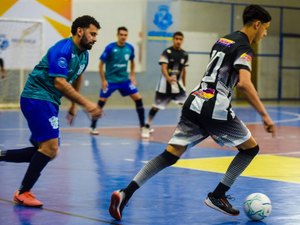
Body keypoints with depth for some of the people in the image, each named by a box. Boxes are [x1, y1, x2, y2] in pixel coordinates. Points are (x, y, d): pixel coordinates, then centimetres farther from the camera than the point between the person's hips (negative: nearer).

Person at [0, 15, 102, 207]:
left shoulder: (84, 54, 10)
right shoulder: (63, 49, -18)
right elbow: (60, 83, -26)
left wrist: (73, 106, 30)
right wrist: (86, 104, -27)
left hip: (49, 101, 10)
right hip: (36, 97, -10)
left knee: (46, 151, 7)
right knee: (50, 147, -16)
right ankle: (23, 193, -3)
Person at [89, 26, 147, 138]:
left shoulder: (130, 48, -4)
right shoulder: (110, 48, -16)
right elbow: (101, 64, -9)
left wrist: (132, 75, 7)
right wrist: (103, 80, -12)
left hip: (124, 80, 3)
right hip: (110, 80, -3)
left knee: (138, 98, -6)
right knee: (101, 101, -2)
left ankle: (142, 127, 1)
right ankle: (93, 127, 14)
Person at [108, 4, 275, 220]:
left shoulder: (223, 40, 19)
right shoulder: (244, 48, -8)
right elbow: (244, 83, -23)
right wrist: (265, 115, -22)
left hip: (195, 103, 8)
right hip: (215, 109, -8)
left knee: (170, 155, 2)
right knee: (251, 148, 12)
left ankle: (126, 193, -13)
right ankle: (217, 196, 8)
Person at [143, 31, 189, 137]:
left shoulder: (184, 55, 3)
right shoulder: (167, 52, -13)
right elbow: (163, 68, -22)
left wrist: (184, 84, 18)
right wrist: (168, 78, -41)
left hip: (178, 83, 4)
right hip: (165, 83, -4)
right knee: (156, 106, 5)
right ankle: (147, 125, 20)